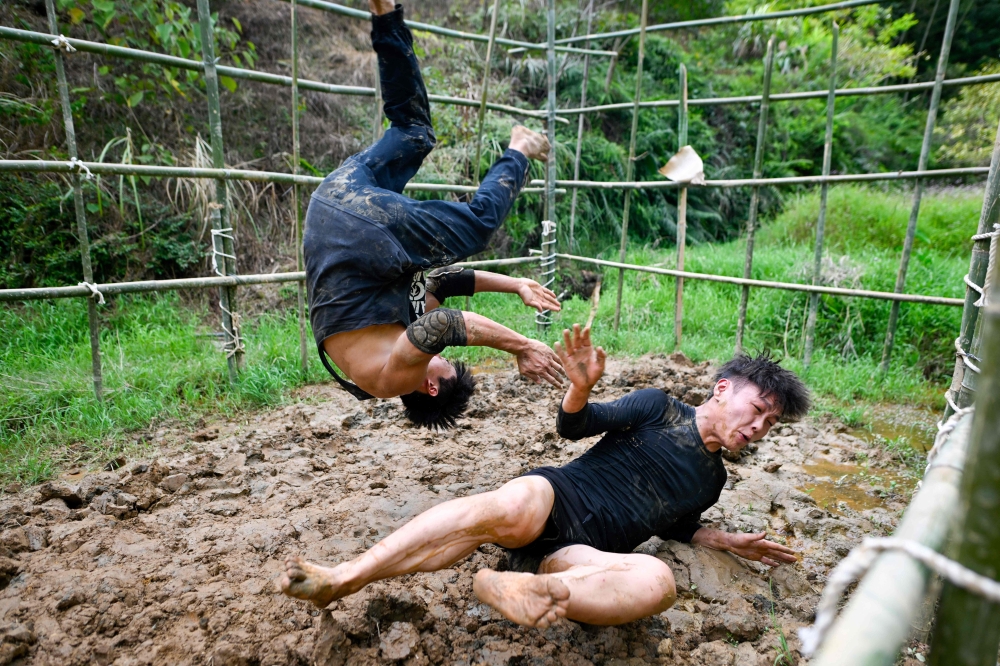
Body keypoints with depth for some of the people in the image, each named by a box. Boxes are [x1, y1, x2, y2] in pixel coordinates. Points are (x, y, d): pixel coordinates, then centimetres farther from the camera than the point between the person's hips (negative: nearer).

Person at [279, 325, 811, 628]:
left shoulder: (712, 479, 22)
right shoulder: (659, 408, 7)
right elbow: (574, 426, -1)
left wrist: (728, 542, 24)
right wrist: (581, 387, -23)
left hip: (580, 554, 4)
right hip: (553, 499, -3)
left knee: (656, 581, -31)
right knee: (514, 509, -40)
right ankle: (339, 579, -32)